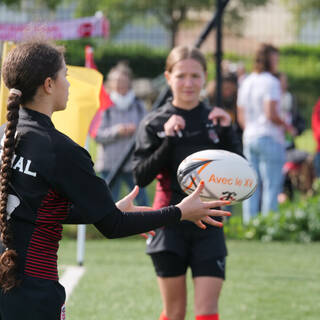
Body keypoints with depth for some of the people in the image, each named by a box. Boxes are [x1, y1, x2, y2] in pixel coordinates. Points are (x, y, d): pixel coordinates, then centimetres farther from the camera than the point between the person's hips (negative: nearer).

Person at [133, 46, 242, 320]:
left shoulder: (216, 120, 5)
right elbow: (141, 177, -10)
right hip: (170, 224, -1)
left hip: (209, 225, 1)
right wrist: (168, 140, -19)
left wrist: (226, 133, -13)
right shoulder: (154, 124, -1)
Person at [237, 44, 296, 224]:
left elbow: (241, 117, 16)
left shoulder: (246, 83, 13)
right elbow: (271, 114, -18)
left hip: (249, 138, 8)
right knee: (271, 186, -6)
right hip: (269, 138, -8)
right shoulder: (270, 82, -11)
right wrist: (287, 127, -4)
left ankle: (249, 224, 8)